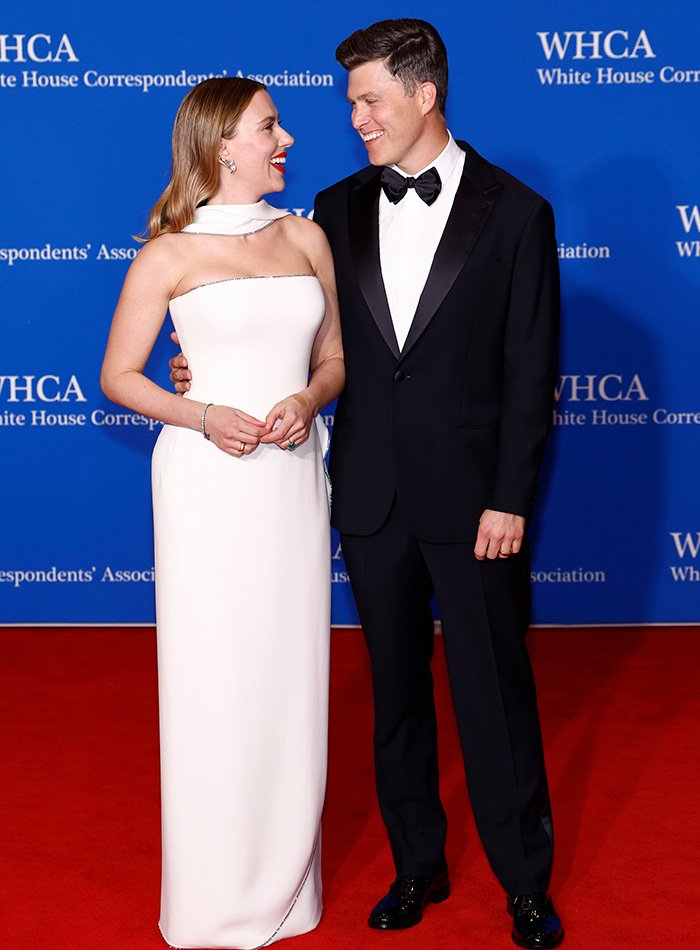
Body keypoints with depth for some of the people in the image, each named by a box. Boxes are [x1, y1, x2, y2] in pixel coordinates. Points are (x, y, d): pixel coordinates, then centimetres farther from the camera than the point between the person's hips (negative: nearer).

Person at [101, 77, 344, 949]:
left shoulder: (306, 238, 9)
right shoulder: (170, 255, -3)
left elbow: (334, 356, 14)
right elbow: (118, 376, 0)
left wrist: (308, 400, -7)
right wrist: (204, 416, -15)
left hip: (292, 477, 4)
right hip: (208, 480, -3)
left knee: (290, 674, 8)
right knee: (214, 678, 1)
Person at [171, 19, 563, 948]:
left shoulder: (515, 211, -4)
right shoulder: (339, 208, 6)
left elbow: (531, 370, -6)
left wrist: (511, 499, -9)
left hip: (471, 497, -3)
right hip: (371, 496, 4)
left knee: (495, 692, 6)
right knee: (396, 689, 14)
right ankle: (419, 866, 31)